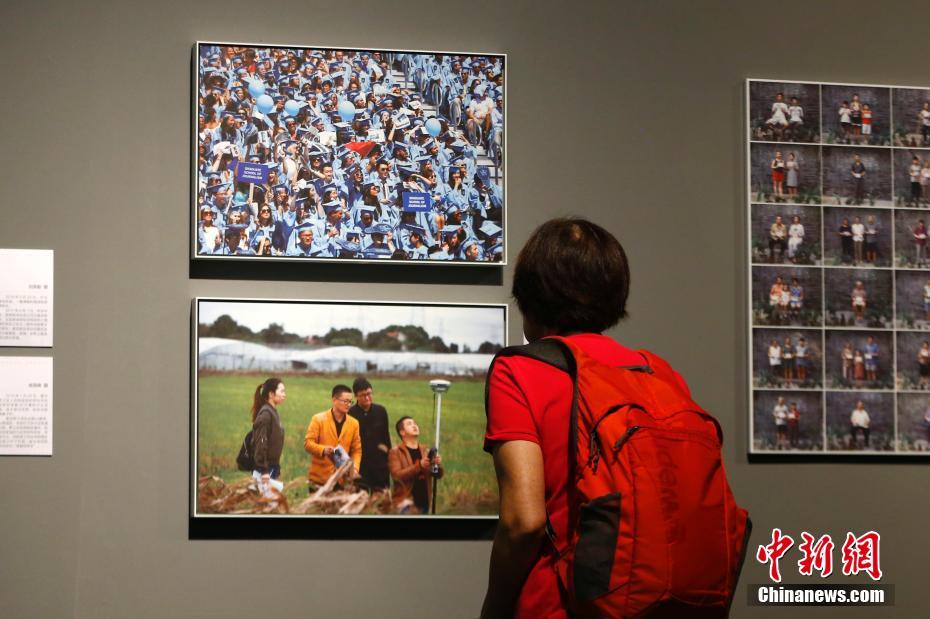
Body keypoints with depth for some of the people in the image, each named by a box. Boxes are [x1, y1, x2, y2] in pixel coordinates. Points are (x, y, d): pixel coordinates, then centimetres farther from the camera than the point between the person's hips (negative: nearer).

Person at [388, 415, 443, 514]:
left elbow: (438, 475, 10)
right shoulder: (395, 452, -2)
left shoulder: (425, 451, 14)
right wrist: (419, 465, -27)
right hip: (407, 502, -6)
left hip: (424, 502, 6)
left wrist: (438, 465, -14)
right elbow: (397, 475, -16)